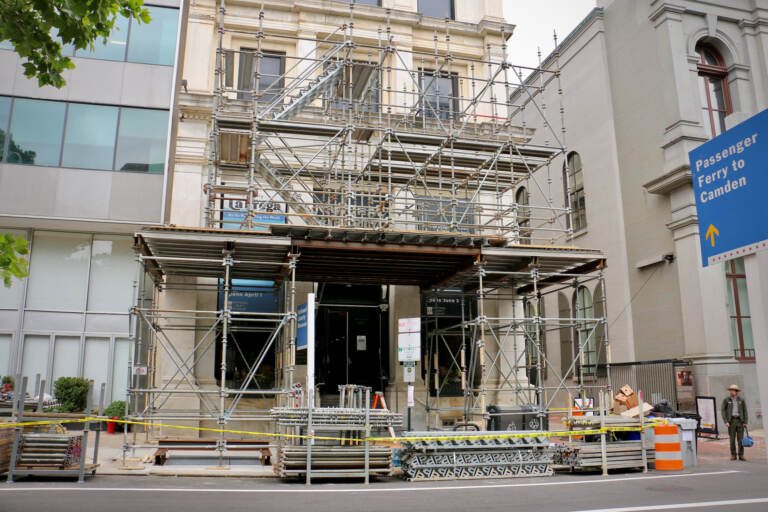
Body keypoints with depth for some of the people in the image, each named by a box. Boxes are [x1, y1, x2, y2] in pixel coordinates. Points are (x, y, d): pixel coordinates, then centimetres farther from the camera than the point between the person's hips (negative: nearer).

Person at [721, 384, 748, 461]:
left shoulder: (741, 400, 4)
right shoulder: (726, 400, 0)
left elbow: (745, 411, 6)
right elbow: (723, 411, -1)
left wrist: (745, 422, -3)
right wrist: (726, 422, -11)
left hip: (740, 421, 1)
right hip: (731, 421, -1)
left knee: (740, 438, -1)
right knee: (732, 439, 0)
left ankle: (741, 455, 5)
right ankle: (733, 455, 7)